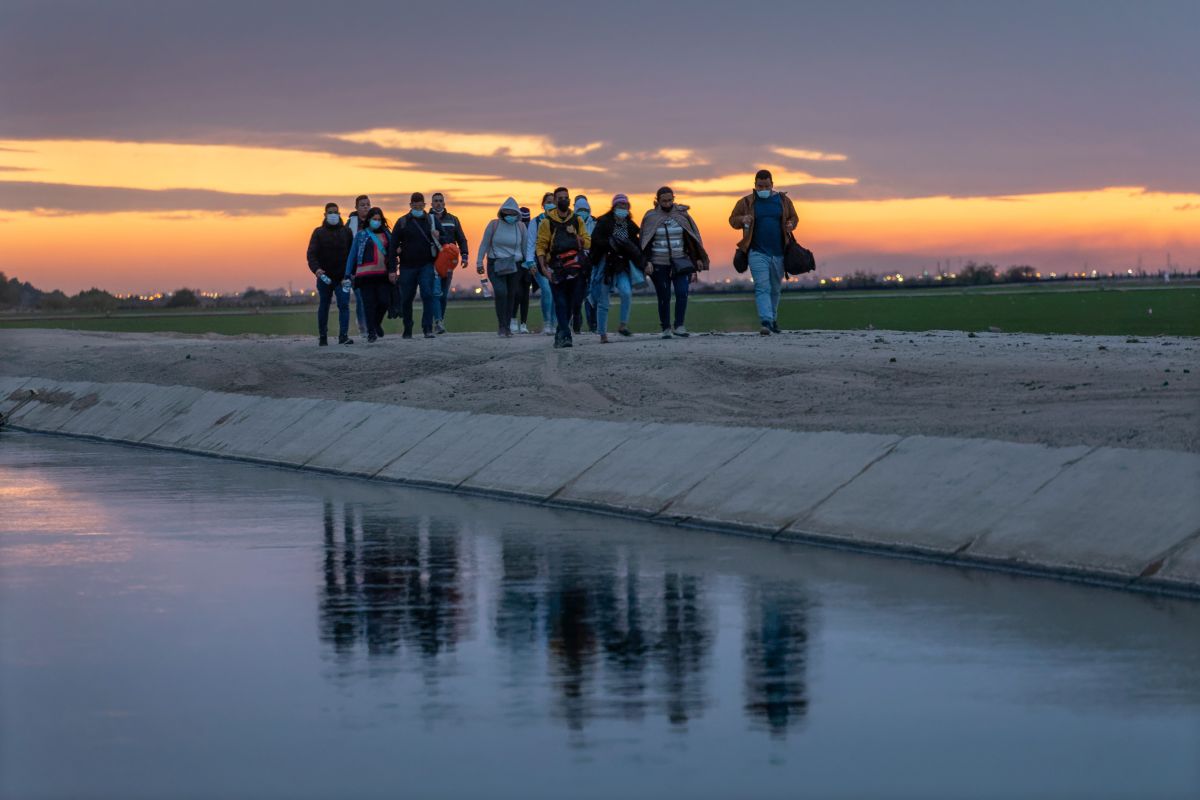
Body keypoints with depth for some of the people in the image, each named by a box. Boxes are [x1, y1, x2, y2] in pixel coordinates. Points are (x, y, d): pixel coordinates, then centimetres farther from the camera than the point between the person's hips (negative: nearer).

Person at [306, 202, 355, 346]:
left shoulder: (346, 232, 7)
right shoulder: (319, 232, 1)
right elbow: (311, 253, -8)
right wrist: (316, 269, -26)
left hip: (342, 278, 0)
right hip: (324, 277, 0)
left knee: (344, 305, -12)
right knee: (323, 307, 10)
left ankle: (343, 336, -16)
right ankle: (322, 336, 22)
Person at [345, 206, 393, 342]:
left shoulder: (386, 234, 12)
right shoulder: (361, 235, 4)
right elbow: (353, 254, 5)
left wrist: (392, 270, -1)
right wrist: (349, 274, 1)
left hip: (383, 274, 2)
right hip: (366, 274, -2)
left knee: (385, 301, -4)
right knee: (369, 304, -3)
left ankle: (377, 322, 25)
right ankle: (371, 332, 4)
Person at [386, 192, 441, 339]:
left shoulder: (431, 220, 8)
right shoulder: (402, 222, 4)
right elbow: (393, 245, 1)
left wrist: (437, 237, -5)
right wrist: (392, 268, -5)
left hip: (426, 266, 0)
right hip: (407, 266, 0)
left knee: (428, 295, -14)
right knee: (406, 299, 6)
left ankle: (427, 328, -14)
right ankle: (407, 329, 20)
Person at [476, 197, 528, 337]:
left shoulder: (521, 227, 4)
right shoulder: (494, 225, -3)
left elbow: (525, 247, 11)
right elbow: (484, 244, 2)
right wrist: (479, 262, 0)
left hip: (514, 266, 3)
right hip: (495, 265, -3)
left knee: (510, 295, 3)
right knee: (501, 292, -19)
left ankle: (507, 327, 12)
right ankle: (502, 326, -13)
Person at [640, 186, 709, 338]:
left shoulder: (681, 215, 6)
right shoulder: (651, 217, 3)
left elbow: (692, 239, 11)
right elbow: (645, 242, 4)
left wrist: (697, 258, 6)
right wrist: (647, 262, -6)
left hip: (680, 262, 1)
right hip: (659, 264, -1)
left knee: (682, 293, -15)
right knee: (664, 297, 2)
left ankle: (679, 326, -12)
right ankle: (666, 329, 10)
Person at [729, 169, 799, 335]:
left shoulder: (783, 200, 7)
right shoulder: (746, 202, 2)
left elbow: (794, 217, 17)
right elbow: (732, 220, 8)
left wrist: (791, 224, -6)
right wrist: (742, 219, -14)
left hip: (778, 253, 3)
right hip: (757, 253, -3)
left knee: (775, 289, 15)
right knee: (762, 287, -15)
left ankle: (773, 319, 31)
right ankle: (766, 322, -24)